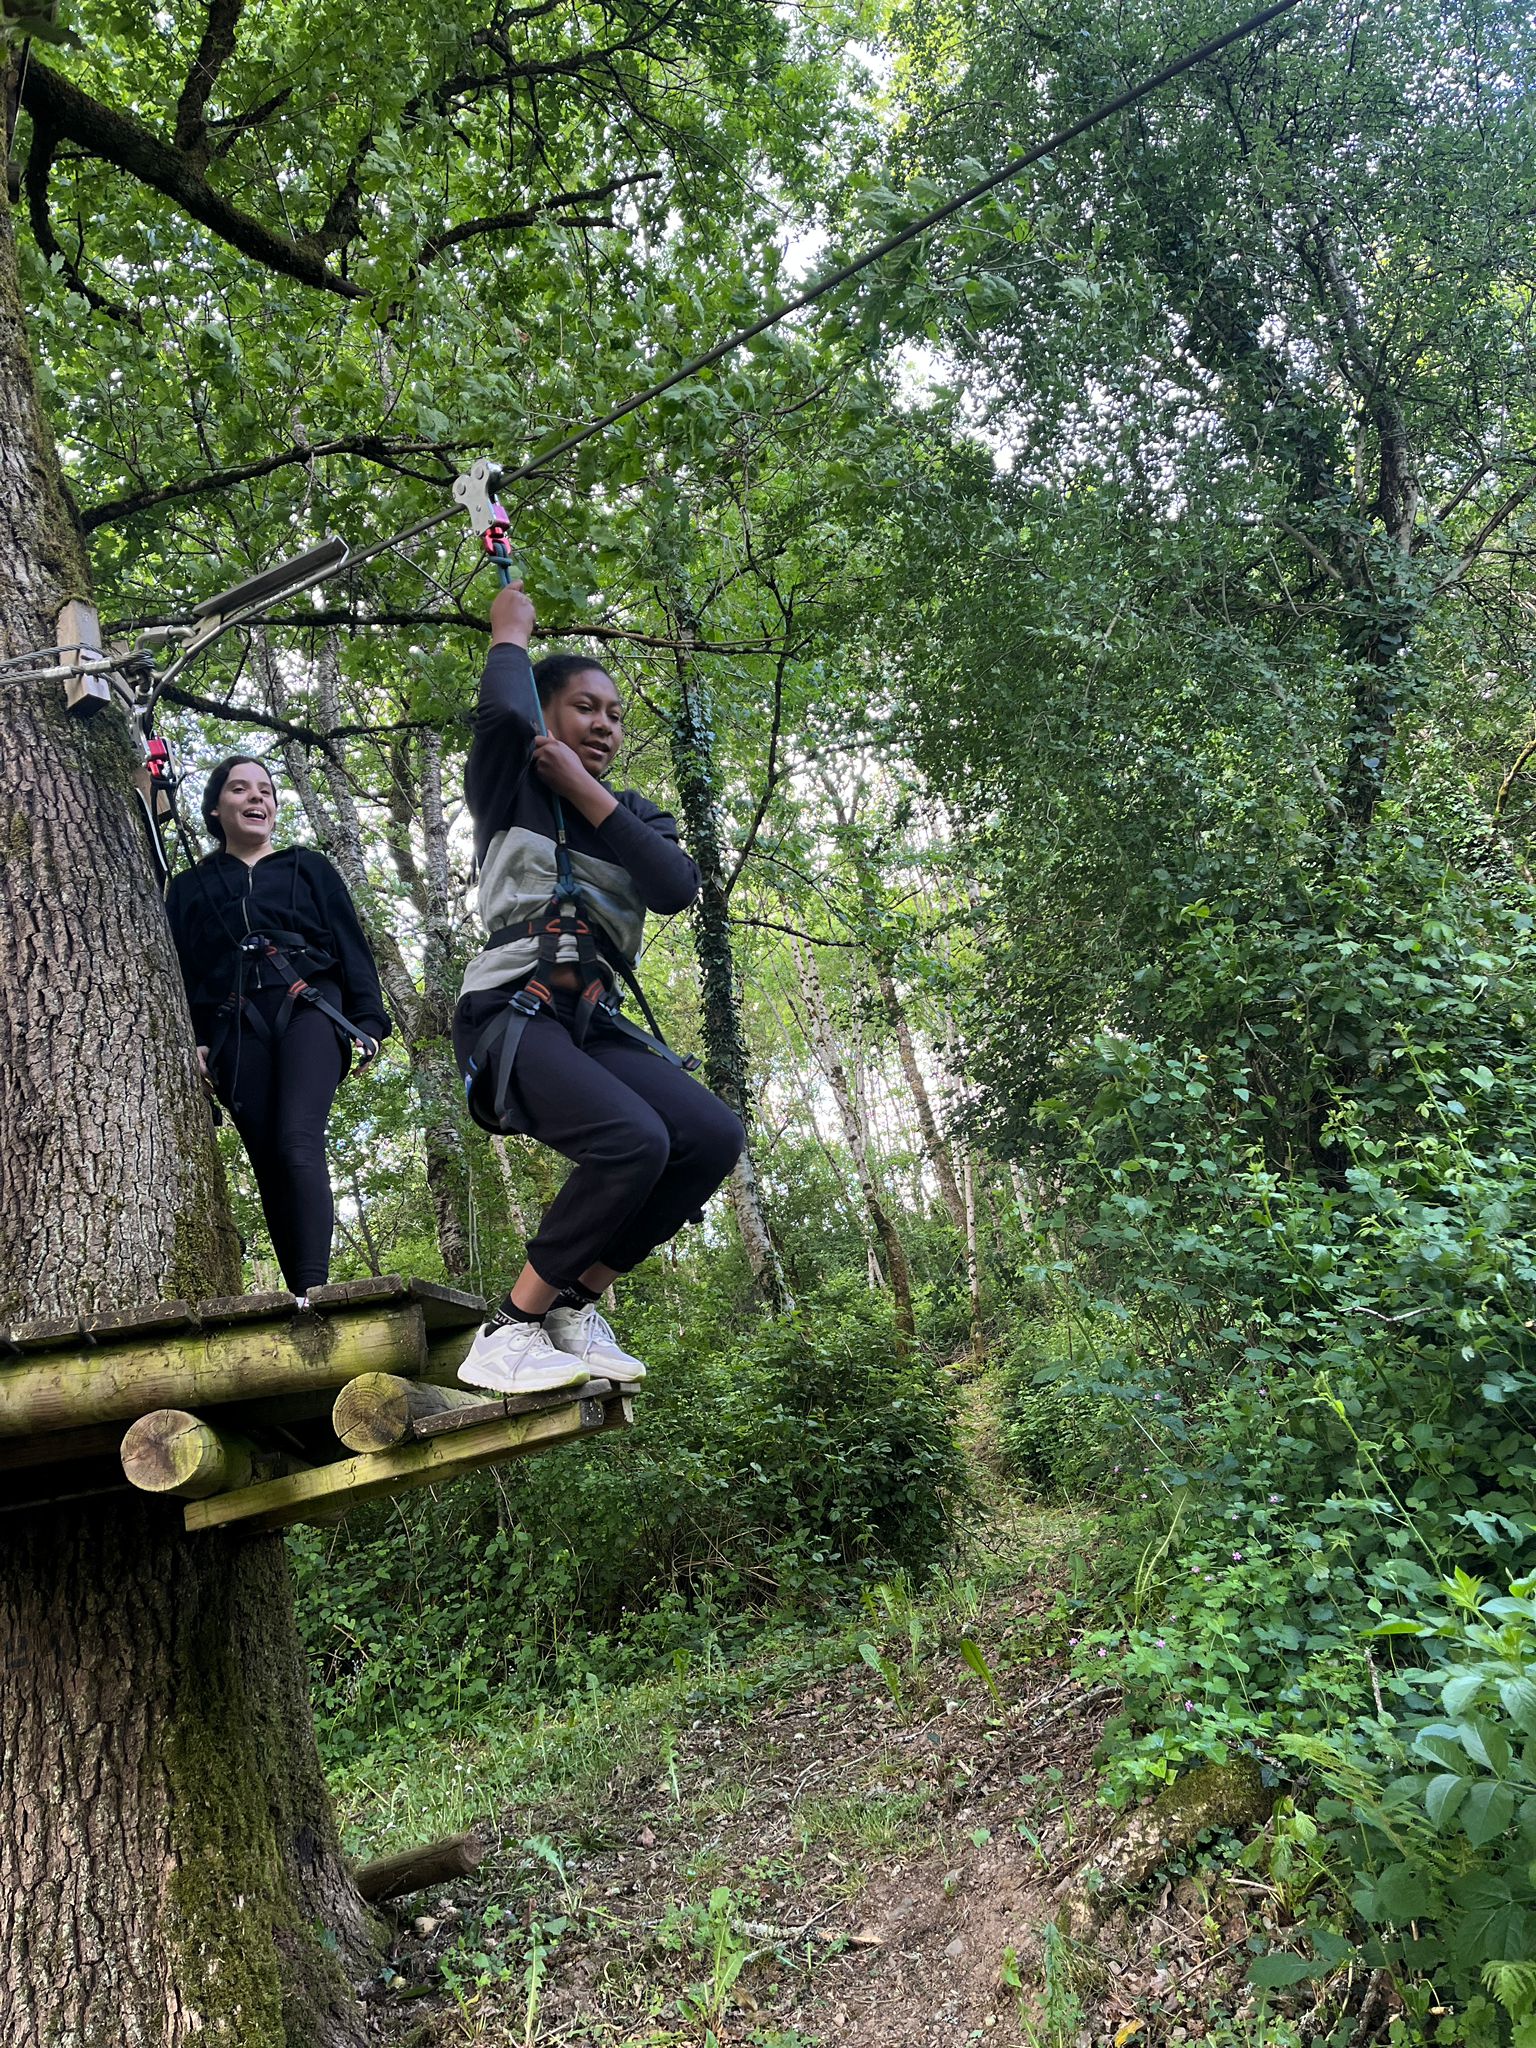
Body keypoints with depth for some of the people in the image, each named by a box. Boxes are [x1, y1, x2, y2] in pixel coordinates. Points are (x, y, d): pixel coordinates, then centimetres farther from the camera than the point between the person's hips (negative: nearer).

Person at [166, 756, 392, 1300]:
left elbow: (352, 948, 13)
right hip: (235, 1028, 2)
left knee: (299, 1146, -23)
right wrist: (190, 1043, 1)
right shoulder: (190, 887, 24)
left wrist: (368, 1022, 1)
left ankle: (313, 1290, -30)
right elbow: (177, 971, 17)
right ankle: (302, 1298, -6)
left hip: (307, 1011, -2)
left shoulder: (310, 868, 21)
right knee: (271, 1169, -7)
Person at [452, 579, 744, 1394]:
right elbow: (501, 711, -15)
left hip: (593, 1022, 6)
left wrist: (583, 789, -2)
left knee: (714, 1135, -18)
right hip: (508, 1012, -5)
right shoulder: (509, 789, 8)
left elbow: (677, 888, -3)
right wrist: (510, 631, 6)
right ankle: (505, 1334, -16)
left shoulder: (636, 815, 19)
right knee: (633, 1139, -31)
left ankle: (574, 1303, -3)